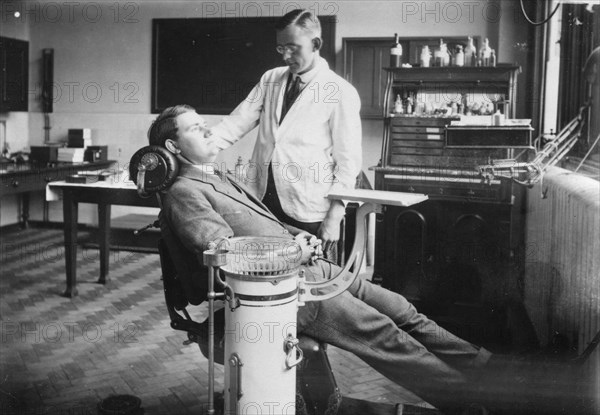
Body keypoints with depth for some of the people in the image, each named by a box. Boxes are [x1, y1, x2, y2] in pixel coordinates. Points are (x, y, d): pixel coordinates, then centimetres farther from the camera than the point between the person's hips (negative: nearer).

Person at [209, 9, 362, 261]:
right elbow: (237, 123, 4)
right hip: (262, 202, 4)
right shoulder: (270, 80, 10)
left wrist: (334, 217, -11)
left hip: (308, 215, -4)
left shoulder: (341, 93, -6)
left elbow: (349, 162, -6)